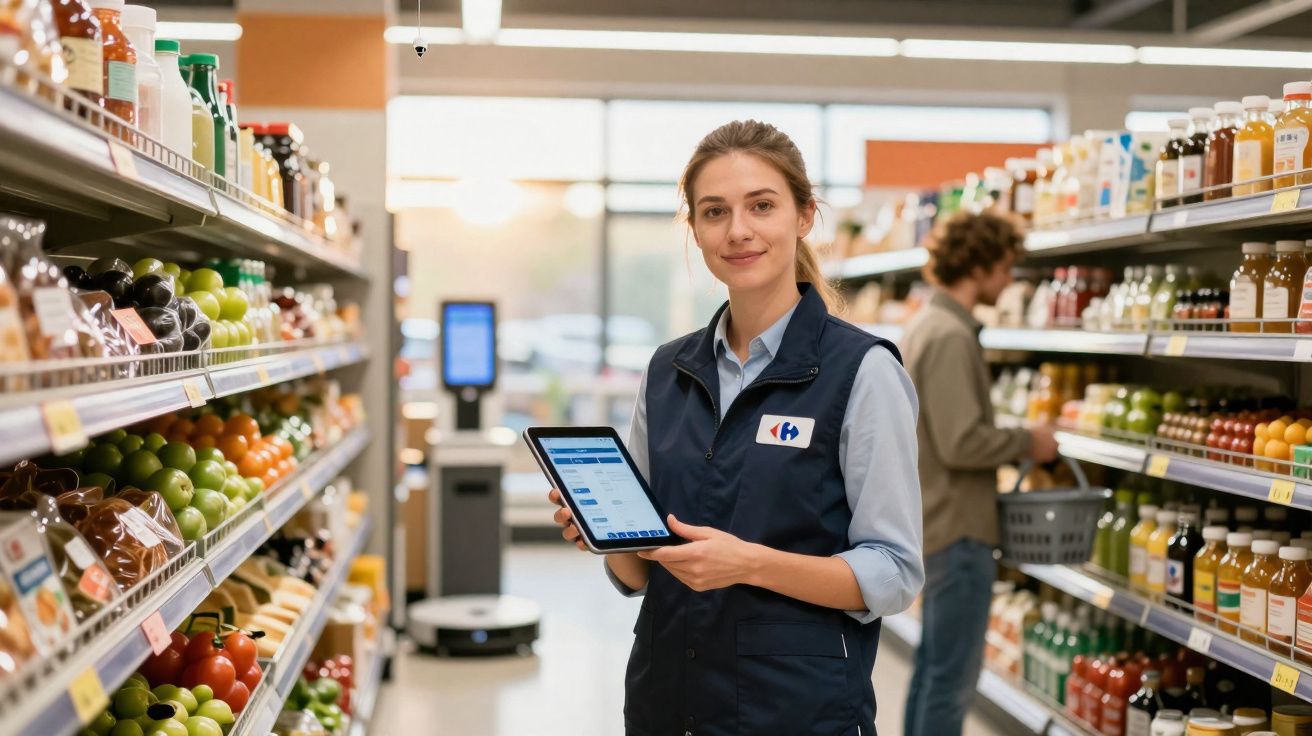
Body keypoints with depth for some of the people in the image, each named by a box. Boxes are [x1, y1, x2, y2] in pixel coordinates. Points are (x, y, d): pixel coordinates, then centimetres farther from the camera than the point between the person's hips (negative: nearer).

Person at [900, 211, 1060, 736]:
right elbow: (961, 443, -24)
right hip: (957, 528, -10)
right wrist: (1027, 442, -10)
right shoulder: (951, 337, -19)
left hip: (932, 522, 10)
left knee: (933, 665, 18)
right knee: (954, 676, -3)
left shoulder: (926, 325, 13)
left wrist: (1013, 445, 11)